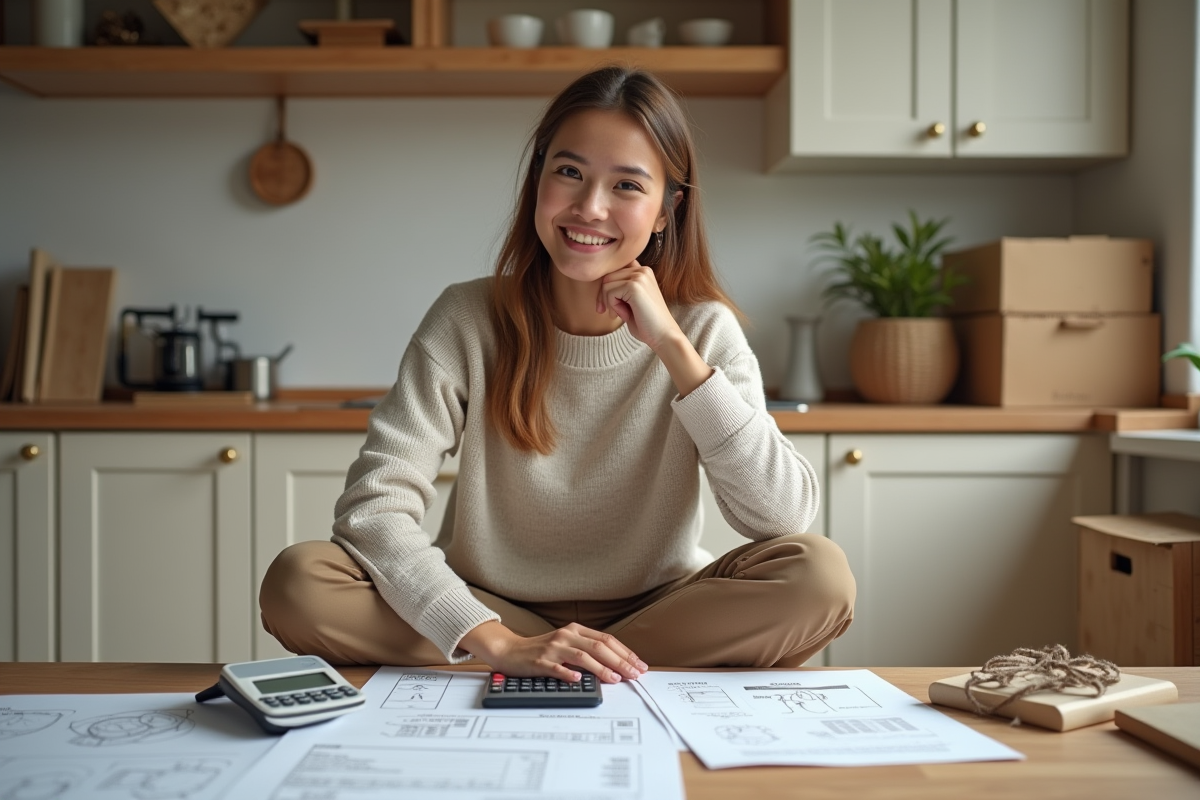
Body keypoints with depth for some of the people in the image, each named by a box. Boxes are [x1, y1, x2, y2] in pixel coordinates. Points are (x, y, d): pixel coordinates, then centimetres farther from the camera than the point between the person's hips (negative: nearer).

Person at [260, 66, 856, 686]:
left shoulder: (704, 329, -8)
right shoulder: (468, 320, -11)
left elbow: (784, 517, -19)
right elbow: (371, 506, -20)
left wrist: (672, 346, -24)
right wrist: (499, 644, -34)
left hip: (655, 610, 0)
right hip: (495, 613, 1)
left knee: (821, 574, -25)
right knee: (298, 582, -24)